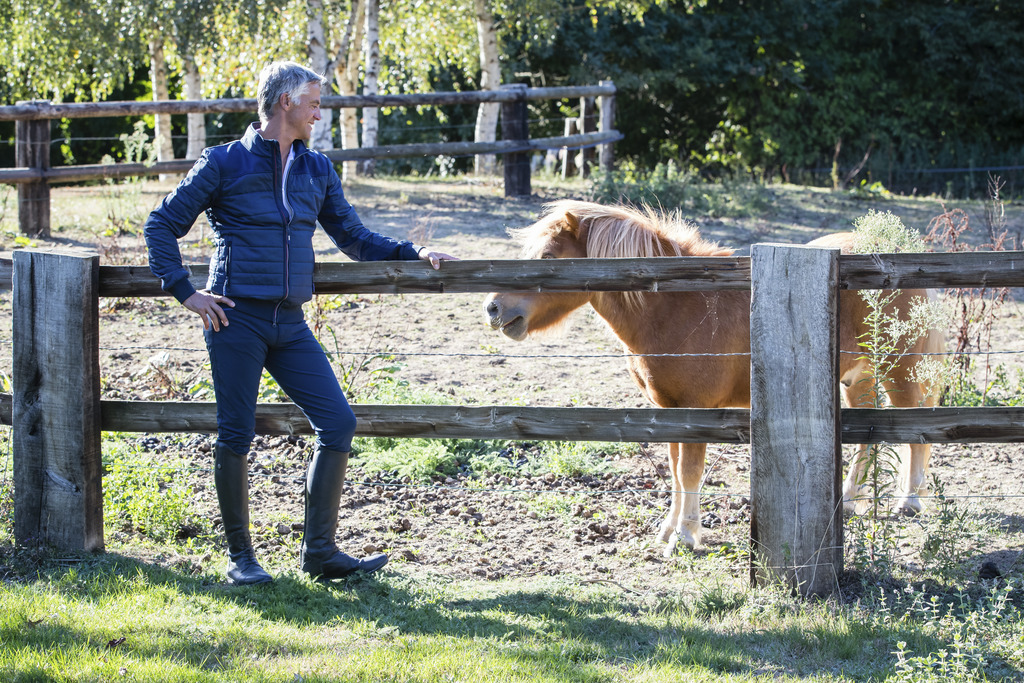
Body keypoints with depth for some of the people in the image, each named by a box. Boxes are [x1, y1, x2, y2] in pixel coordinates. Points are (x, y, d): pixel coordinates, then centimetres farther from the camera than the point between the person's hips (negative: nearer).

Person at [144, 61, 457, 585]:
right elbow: (162, 226, 1)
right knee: (237, 435, -1)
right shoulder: (224, 163, -2)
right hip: (236, 319, -5)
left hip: (290, 324, 5)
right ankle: (239, 556, 12)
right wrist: (184, 292, -8)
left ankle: (319, 551, 3)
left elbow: (353, 236, 21)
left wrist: (412, 255, 9)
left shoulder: (317, 170, 13)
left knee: (338, 423, -3)